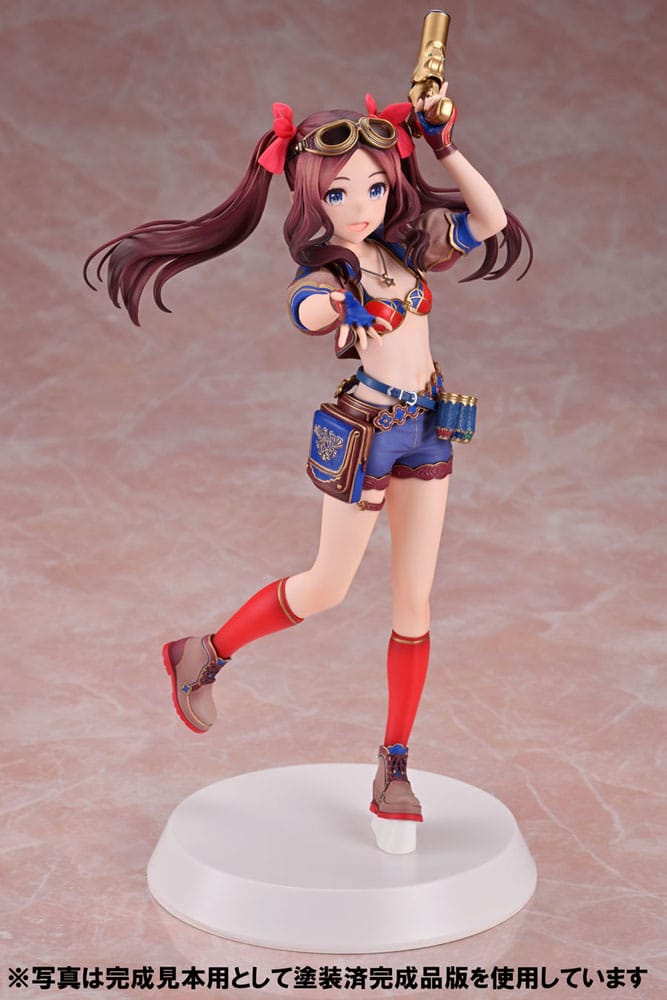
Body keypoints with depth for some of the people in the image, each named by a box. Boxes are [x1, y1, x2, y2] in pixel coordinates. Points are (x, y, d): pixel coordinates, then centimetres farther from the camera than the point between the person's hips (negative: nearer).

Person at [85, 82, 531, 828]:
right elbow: (305, 309, -40)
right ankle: (204, 655, 32)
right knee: (326, 589, 8)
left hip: (426, 431, 5)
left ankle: (395, 766, 17)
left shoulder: (402, 247, 1)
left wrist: (446, 148, -6)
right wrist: (344, 306, -62)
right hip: (365, 432, -5)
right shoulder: (324, 270, -16)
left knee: (414, 601, 6)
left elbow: (491, 222, 1)